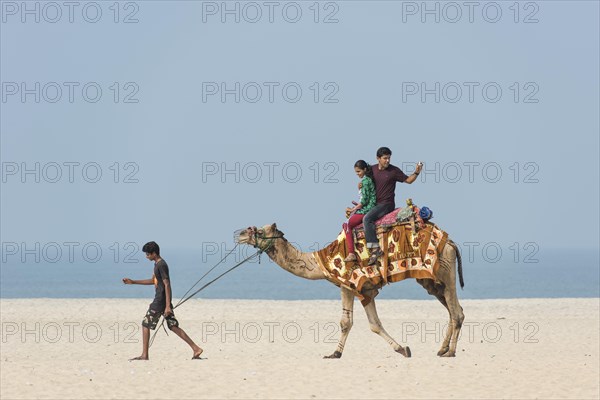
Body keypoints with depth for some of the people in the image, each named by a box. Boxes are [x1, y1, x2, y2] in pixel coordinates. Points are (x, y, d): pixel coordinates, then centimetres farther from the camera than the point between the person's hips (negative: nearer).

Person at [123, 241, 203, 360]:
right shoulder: (157, 264, 15)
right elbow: (153, 281, 29)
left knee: (145, 324, -2)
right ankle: (196, 348, 2)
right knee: (173, 326, 6)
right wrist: (133, 282, 28)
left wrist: (168, 306, -23)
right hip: (161, 301, 10)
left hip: (160, 301, -10)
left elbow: (167, 285, -20)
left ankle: (144, 355, 2)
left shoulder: (161, 265, -16)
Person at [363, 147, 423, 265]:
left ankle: (374, 249, -34)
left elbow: (408, 180, 4)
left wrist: (416, 172, -14)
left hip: (387, 204, -7)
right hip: (374, 204, 7)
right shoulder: (372, 169, 8)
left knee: (367, 218, -29)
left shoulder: (394, 171, -5)